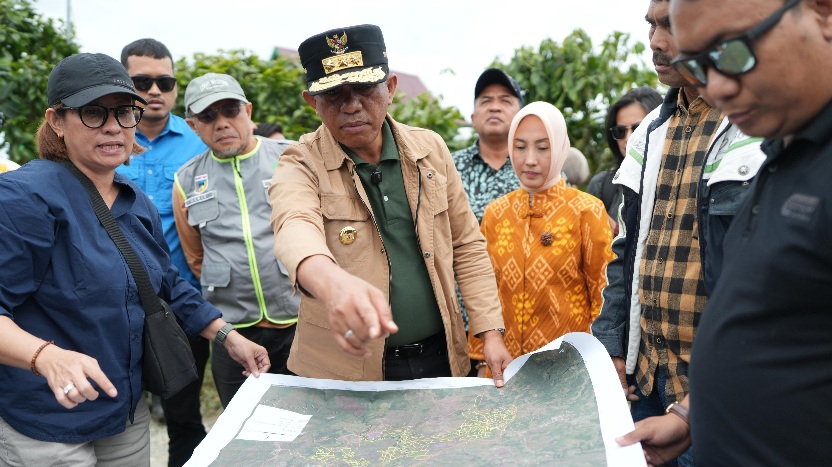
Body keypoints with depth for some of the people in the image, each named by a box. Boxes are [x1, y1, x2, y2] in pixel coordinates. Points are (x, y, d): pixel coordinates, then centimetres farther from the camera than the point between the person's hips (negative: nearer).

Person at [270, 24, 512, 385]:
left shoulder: (430, 148, 2)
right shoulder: (301, 166, -9)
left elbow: (466, 245, 6)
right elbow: (295, 227, -31)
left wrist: (491, 334, -1)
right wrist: (332, 282, -53)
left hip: (441, 357, 3)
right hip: (344, 373, -3)